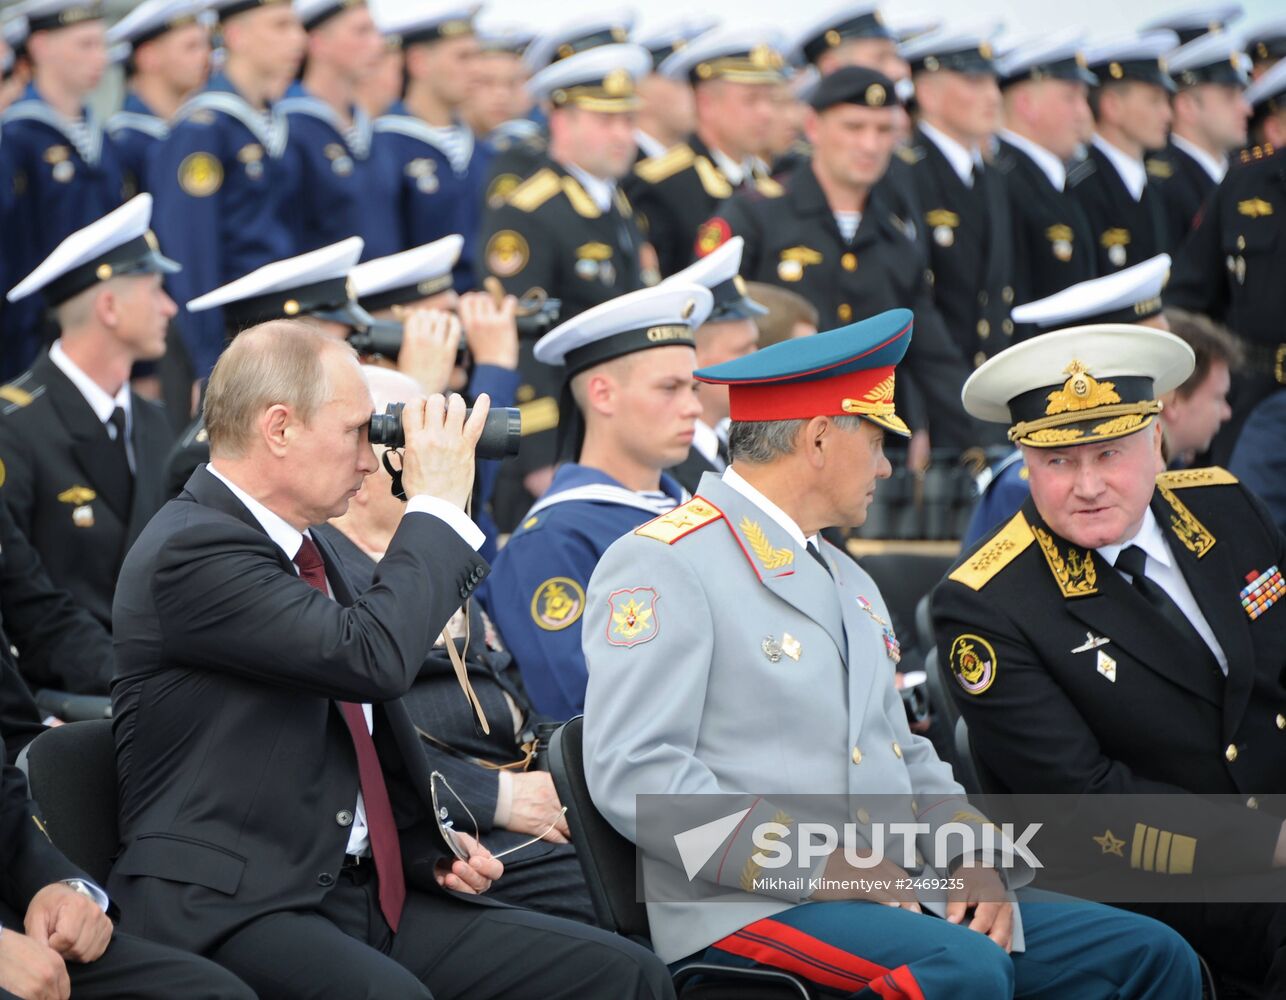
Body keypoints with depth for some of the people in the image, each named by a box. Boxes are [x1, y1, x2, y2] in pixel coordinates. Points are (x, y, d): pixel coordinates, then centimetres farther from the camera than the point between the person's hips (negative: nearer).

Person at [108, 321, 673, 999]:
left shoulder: (304, 549, 18)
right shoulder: (191, 549, -13)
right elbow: (374, 657, -25)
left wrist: (434, 844, 12)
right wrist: (437, 506, -11)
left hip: (365, 889, 9)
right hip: (229, 910, -9)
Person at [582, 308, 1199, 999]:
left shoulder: (847, 580, 24)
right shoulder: (660, 566, -6)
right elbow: (634, 773, -16)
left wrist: (974, 860, 4)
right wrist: (822, 867, -20)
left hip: (892, 899, 9)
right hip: (747, 910, -9)